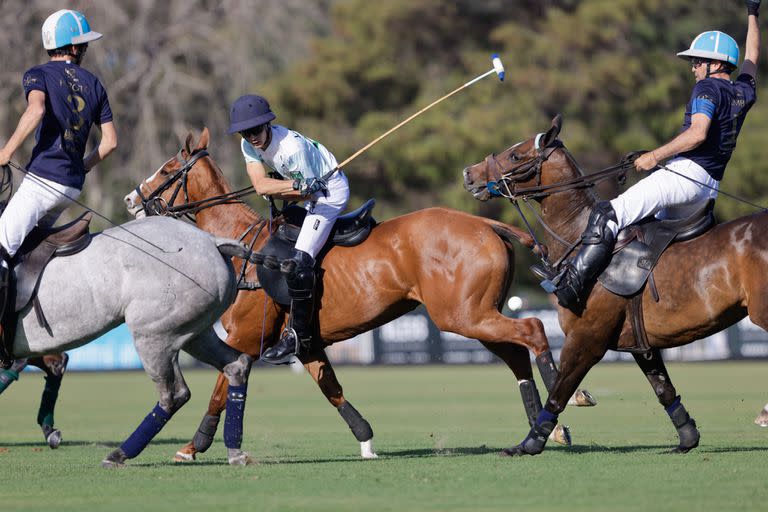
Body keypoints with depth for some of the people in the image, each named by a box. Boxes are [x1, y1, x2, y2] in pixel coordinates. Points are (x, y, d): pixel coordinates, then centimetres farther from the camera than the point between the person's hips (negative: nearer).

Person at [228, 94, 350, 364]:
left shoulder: (292, 147, -32)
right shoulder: (249, 145, -8)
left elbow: (307, 192, -24)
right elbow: (260, 185, -19)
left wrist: (275, 189, -16)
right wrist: (294, 185, -31)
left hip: (330, 190, -10)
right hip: (312, 192, 10)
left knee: (298, 263, -21)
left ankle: (298, 336, -15)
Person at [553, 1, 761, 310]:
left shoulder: (707, 88, -5)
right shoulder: (743, 92, 17)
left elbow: (698, 133, -21)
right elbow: (752, 58, 37)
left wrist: (656, 155, -19)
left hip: (686, 172, -9)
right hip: (710, 189, 9)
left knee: (608, 215, -19)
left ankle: (573, 281, -32)